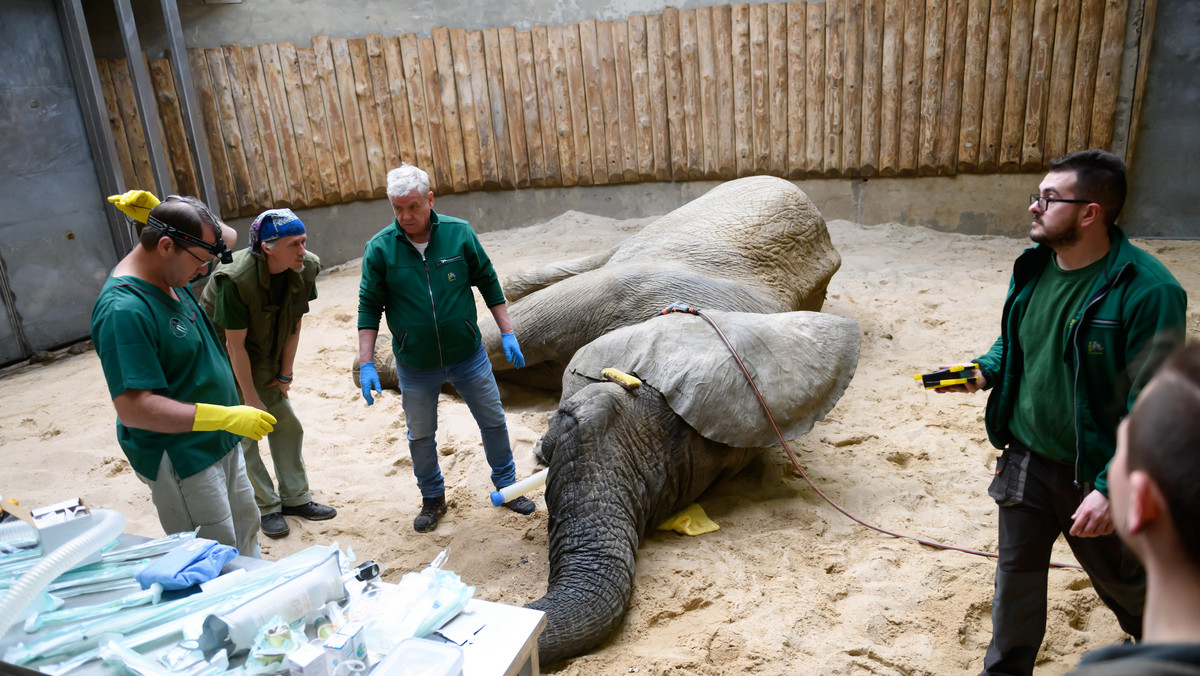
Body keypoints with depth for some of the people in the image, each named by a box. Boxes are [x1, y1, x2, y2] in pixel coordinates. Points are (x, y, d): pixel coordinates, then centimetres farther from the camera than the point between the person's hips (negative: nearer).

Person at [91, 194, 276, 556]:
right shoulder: (124, 310, -27)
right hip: (182, 459, -9)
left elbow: (225, 234, 16)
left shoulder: (171, 276, 1)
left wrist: (161, 215, -3)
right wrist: (226, 417, -32)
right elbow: (133, 409, -30)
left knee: (246, 532, 23)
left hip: (220, 444, 9)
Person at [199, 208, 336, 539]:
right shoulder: (235, 279, -33)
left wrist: (285, 374, -1)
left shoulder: (305, 268, -17)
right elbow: (235, 345, -25)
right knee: (242, 437, -2)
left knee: (287, 425, 8)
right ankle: (267, 507, 12)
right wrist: (251, 399, -19)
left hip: (264, 358, 6)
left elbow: (294, 325, -6)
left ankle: (295, 498, 21)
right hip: (226, 360, -6)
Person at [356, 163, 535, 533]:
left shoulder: (459, 233, -9)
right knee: (420, 436, 14)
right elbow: (370, 307, -5)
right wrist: (366, 364, -10)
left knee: (494, 422, 12)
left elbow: (488, 282, 0)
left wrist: (507, 333, -1)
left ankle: (506, 486, 34)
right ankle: (432, 498, 37)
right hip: (415, 365, 0)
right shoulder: (379, 248, -11)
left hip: (468, 356, 0)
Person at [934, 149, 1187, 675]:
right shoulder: (1033, 266, -1)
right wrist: (985, 370, -6)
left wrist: (1113, 487, -26)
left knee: (1123, 581, 21)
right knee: (1016, 573, 19)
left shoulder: (1147, 290, -23)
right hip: (1025, 459, 5)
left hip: (1095, 473, -5)